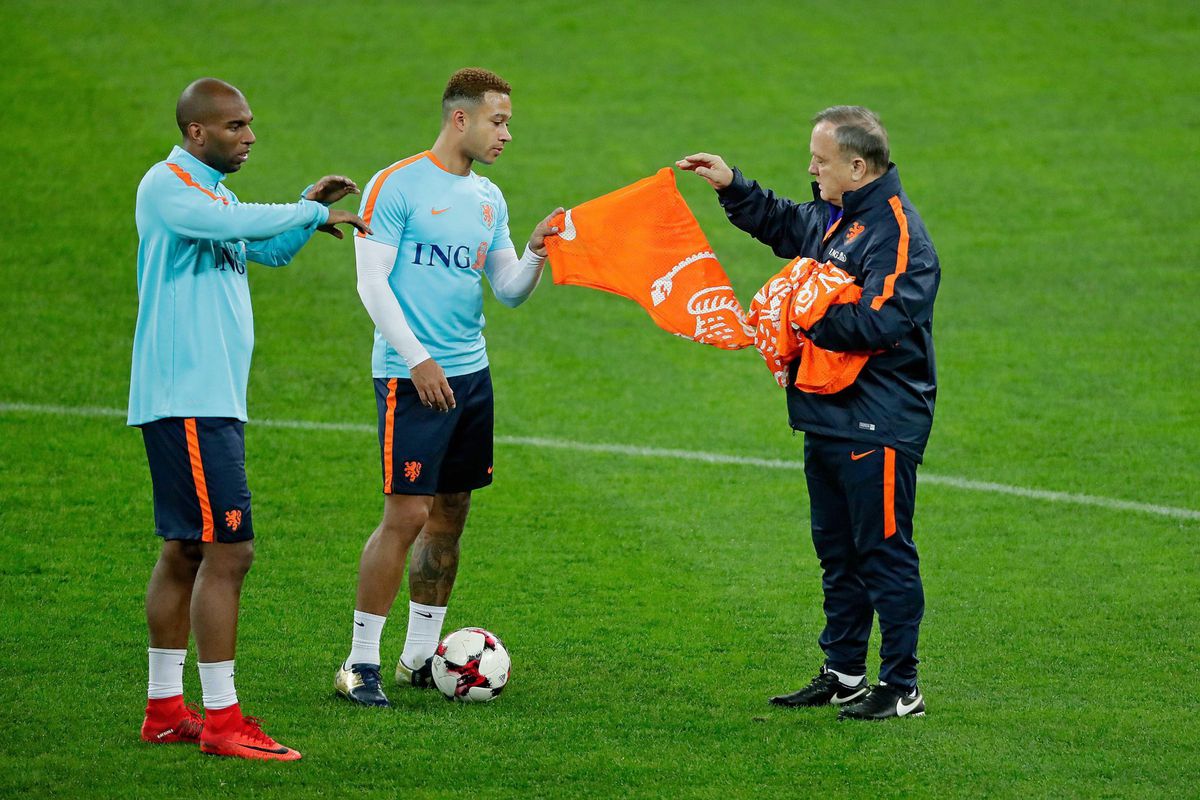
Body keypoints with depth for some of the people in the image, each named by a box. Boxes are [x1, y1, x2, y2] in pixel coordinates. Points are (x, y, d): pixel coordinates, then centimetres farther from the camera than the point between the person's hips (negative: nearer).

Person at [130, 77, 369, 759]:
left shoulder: (211, 191, 19)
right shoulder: (167, 186, -12)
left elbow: (268, 250, 30)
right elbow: (237, 223, -29)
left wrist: (310, 207, 11)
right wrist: (315, 212, -15)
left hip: (213, 399, 10)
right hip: (187, 401, -10)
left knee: (187, 552, 12)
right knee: (228, 551, -12)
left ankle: (165, 709, 18)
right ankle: (222, 720, -12)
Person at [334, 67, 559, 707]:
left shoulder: (489, 199, 14)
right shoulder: (396, 186, -8)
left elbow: (509, 291, 15)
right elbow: (371, 281, -11)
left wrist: (536, 253, -5)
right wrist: (417, 357, -18)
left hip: (471, 374, 7)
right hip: (412, 377, -7)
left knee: (451, 515, 9)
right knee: (406, 514, -11)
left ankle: (420, 655, 19)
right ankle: (360, 664, -5)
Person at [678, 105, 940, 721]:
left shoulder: (896, 231, -18)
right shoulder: (833, 215, 12)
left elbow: (877, 323, -27)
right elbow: (783, 224, 34)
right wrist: (731, 187, 25)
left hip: (880, 426, -10)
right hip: (829, 416, 10)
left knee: (884, 552, -4)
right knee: (836, 552, 17)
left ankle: (902, 687, 1)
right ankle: (843, 675, 26)